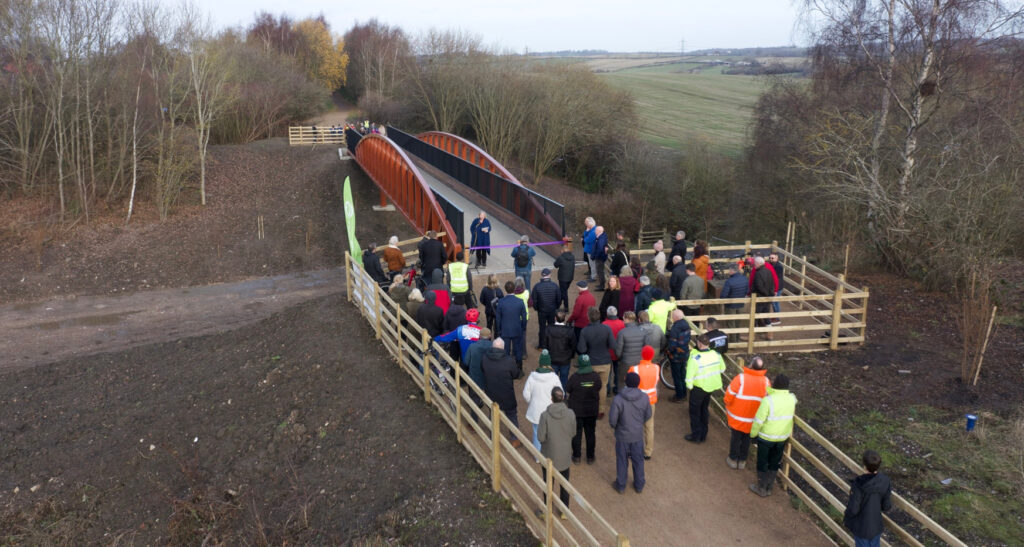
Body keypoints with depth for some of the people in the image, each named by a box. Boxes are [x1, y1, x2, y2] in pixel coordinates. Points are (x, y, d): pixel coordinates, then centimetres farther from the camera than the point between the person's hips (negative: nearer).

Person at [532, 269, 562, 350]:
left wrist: (536, 308, 7)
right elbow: (559, 298, -5)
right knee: (551, 326, 18)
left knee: (542, 327, 11)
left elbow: (534, 300, -10)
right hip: (552, 310, 1)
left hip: (541, 310, -1)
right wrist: (556, 307, 11)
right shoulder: (554, 285, -14)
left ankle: (541, 345, 20)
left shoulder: (537, 286, -17)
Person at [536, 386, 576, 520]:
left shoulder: (545, 415, -23)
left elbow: (541, 437, -18)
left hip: (549, 456, -2)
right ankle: (565, 511, 35)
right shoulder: (570, 414, -16)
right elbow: (573, 432, -3)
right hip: (565, 455, 2)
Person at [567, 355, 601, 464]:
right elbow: (600, 389, 0)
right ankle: (590, 457, 26)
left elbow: (568, 391, -9)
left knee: (576, 433, 15)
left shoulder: (574, 378, -22)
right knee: (590, 433, 16)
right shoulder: (596, 376, -16)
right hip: (592, 410, 2)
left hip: (576, 410, -2)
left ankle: (576, 456, 26)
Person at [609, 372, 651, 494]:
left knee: (622, 461, 17)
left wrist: (615, 427, 4)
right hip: (638, 435, 2)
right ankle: (639, 485, 38)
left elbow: (612, 420, -19)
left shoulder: (618, 399, -25)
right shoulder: (645, 398, -16)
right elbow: (648, 416, -2)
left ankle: (621, 486, 34)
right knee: (638, 461, 21)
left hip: (622, 435, -2)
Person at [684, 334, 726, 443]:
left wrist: (689, 385, -7)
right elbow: (722, 369, 6)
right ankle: (703, 435, 31)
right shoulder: (716, 354, -9)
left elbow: (690, 374, -24)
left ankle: (696, 435, 20)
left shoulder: (695, 358, -27)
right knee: (704, 409, 22)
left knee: (694, 411, 13)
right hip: (712, 386, 6)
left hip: (698, 387, -6)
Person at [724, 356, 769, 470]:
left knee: (735, 437, 15)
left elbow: (729, 396, -17)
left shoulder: (741, 378, -23)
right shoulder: (766, 382, -11)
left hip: (737, 417, -3)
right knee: (746, 438, 20)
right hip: (753, 419, 3)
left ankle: (733, 460, 28)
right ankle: (742, 461, 33)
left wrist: (727, 409, 2)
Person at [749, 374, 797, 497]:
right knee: (774, 462, 21)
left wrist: (753, 434, -4)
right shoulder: (791, 399, -11)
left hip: (766, 437, -4)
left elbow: (759, 420, -20)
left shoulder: (768, 400, -26)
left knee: (762, 462, 15)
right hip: (783, 437, 5)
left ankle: (761, 488, 28)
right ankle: (769, 488, 34)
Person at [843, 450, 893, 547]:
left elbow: (853, 509, -23)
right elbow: (887, 506, -7)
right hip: (876, 524, 4)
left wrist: (845, 517, -2)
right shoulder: (885, 481, -18)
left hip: (861, 525, -4)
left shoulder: (858, 485, -32)